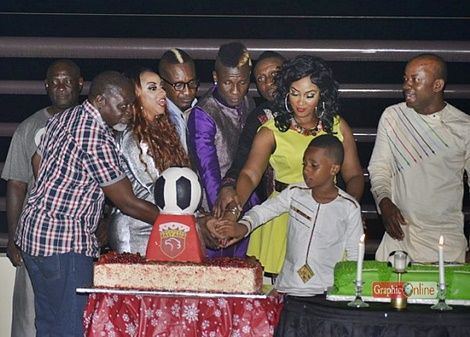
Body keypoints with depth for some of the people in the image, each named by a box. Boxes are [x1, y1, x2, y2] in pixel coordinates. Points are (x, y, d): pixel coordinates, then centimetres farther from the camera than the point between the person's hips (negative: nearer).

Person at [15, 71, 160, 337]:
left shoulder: (64, 118, 9)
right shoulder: (98, 139, -19)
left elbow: (37, 163, 22)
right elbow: (128, 204, -14)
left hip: (34, 231, 10)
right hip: (64, 242, -10)